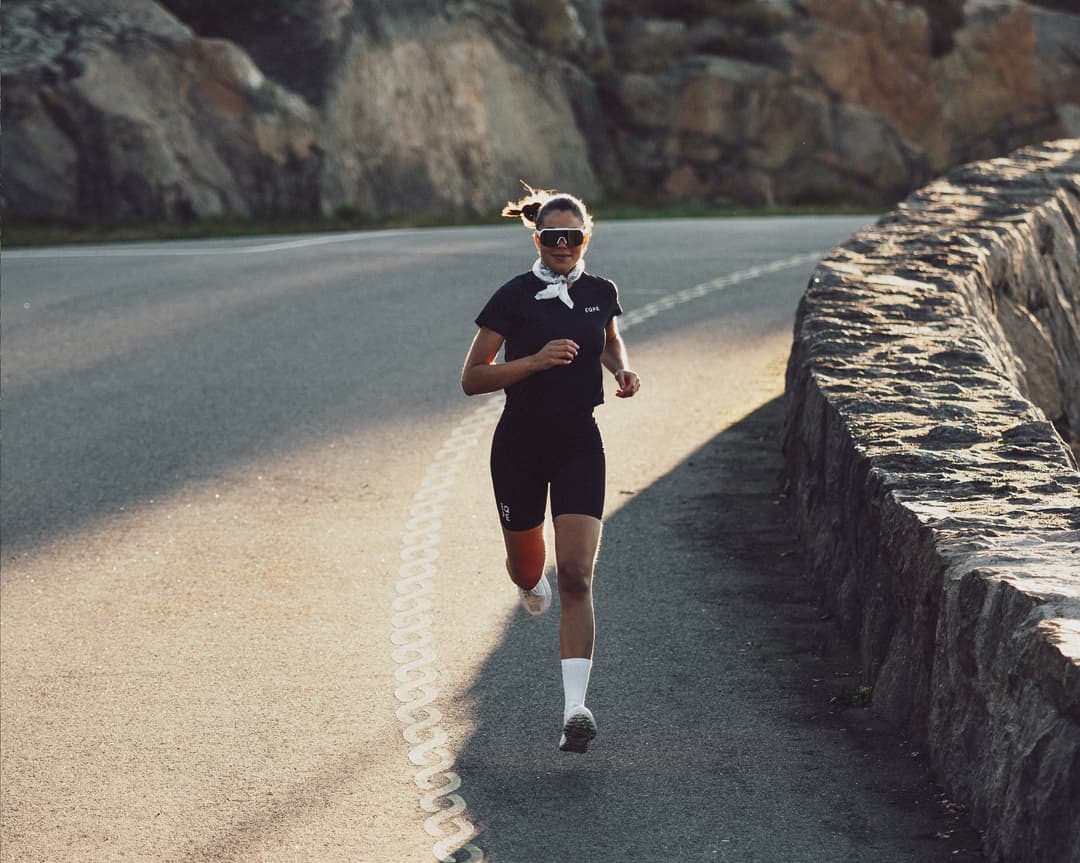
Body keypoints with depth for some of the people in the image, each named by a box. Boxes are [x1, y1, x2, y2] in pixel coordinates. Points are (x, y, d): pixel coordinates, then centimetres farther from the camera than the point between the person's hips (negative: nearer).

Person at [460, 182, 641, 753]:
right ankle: (529, 580, 58)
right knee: (527, 566, 16)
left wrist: (623, 370, 2)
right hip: (520, 446, -1)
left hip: (579, 446, 1)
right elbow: (471, 379, -11)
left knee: (576, 577, -12)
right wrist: (536, 360, -24)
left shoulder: (601, 293, 1)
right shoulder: (515, 298, -11)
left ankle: (574, 708, -18)